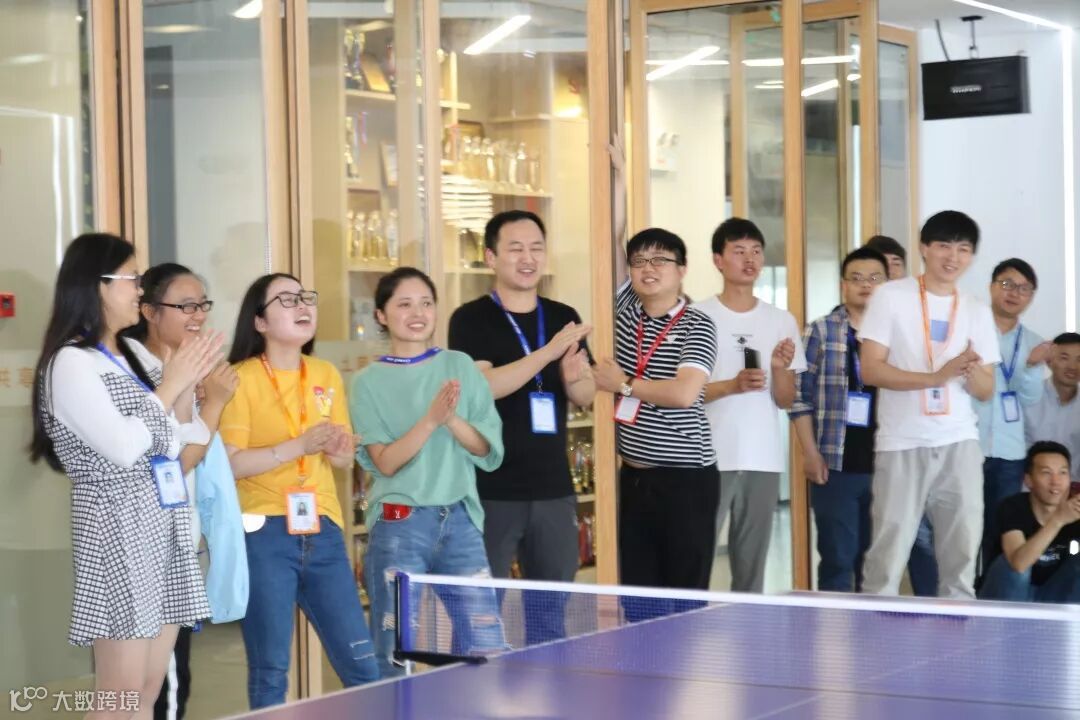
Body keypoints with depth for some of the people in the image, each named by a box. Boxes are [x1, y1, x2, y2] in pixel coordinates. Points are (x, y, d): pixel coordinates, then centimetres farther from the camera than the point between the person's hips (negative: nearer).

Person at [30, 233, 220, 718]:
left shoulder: (134, 352, 14)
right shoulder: (70, 362, -10)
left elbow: (174, 444, 16)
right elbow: (123, 447, -18)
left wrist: (187, 386, 0)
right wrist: (170, 383, -9)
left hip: (163, 525, 8)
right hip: (118, 529, -8)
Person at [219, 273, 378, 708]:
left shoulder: (328, 375, 11)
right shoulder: (242, 378, -6)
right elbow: (230, 463, -14)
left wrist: (339, 451, -7)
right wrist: (299, 446, -20)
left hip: (322, 531, 5)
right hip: (265, 533, -5)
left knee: (362, 665, 6)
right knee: (270, 672, 1)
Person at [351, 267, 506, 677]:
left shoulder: (460, 367, 7)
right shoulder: (369, 382, 1)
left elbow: (486, 448, 2)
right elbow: (385, 462, -9)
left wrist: (453, 418, -16)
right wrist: (431, 419, -21)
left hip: (460, 520, 2)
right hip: (399, 524, -2)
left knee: (486, 650, 0)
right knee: (396, 657, 1)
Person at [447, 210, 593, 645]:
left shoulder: (564, 318, 11)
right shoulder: (471, 320, -5)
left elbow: (585, 397, 12)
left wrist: (575, 377, -12)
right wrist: (548, 352, -25)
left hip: (553, 490, 5)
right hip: (491, 492, -5)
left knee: (550, 612, 12)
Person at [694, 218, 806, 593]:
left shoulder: (782, 322, 9)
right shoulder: (698, 317, -1)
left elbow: (786, 400, 8)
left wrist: (780, 368, -12)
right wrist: (733, 385, -18)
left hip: (763, 459, 3)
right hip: (710, 457, -3)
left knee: (752, 567, 7)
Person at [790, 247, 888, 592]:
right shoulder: (821, 331, 4)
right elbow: (801, 396, 1)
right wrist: (810, 452, -5)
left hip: (886, 466, 2)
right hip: (836, 466, -2)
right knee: (838, 559, -1)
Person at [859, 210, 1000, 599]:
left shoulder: (977, 311, 9)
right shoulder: (891, 297, -2)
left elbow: (986, 391, 9)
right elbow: (871, 369, -9)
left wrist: (973, 371, -15)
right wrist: (936, 377, -19)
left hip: (959, 443, 4)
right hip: (902, 445, -4)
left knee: (962, 551, 4)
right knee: (888, 554, -4)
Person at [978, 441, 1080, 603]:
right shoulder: (1013, 507, -22)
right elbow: (1018, 563, -40)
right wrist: (1058, 520, -50)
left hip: (1053, 595, 4)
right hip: (1008, 596, -4)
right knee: (1012, 562, -31)